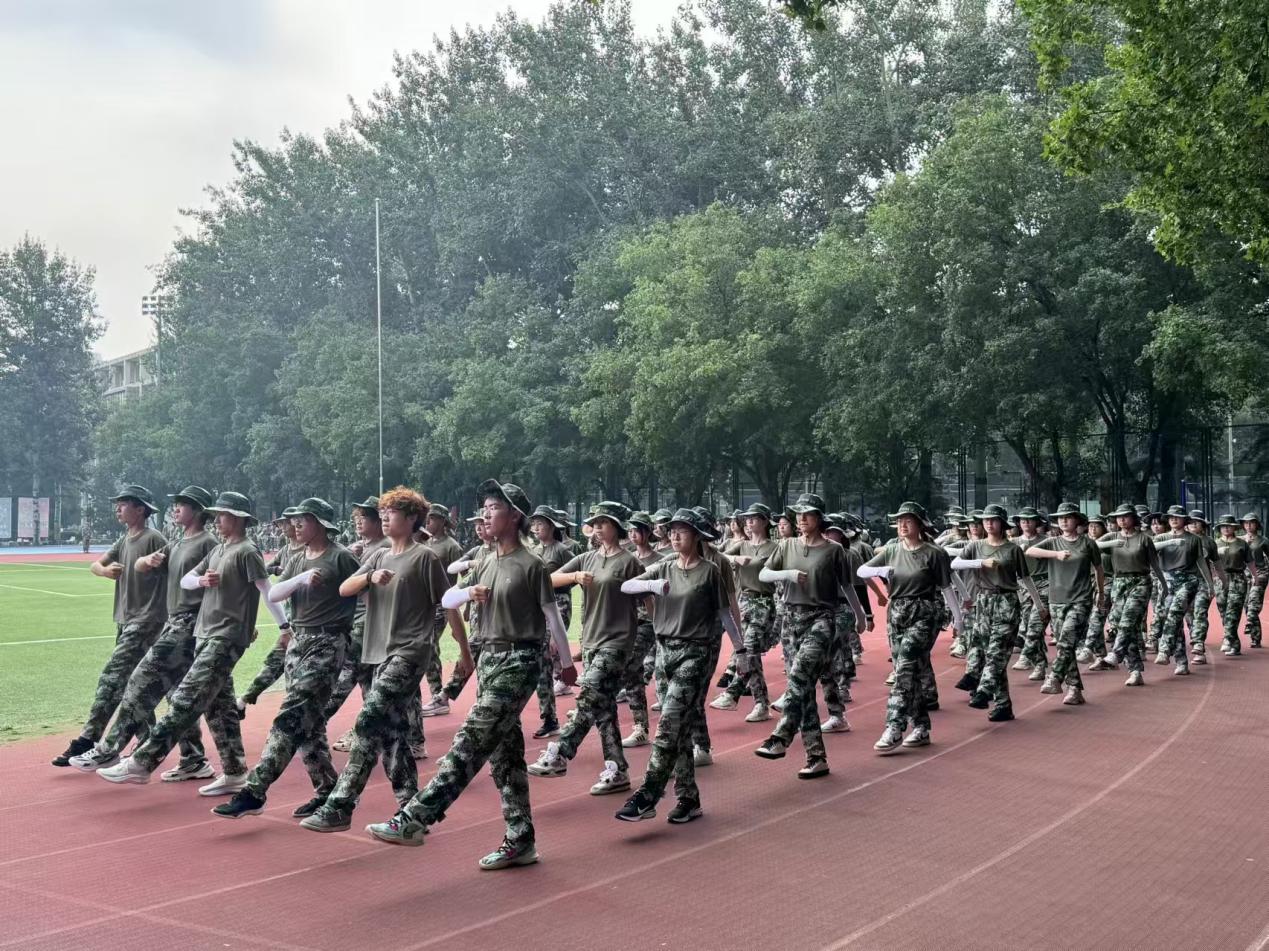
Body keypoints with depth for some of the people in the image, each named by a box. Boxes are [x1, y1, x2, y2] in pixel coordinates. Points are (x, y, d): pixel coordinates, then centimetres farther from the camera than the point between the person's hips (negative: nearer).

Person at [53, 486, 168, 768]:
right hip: (125, 621, 9)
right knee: (129, 685, 12)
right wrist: (106, 570, -13)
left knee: (111, 677, -14)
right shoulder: (125, 540, 14)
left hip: (146, 620, -9)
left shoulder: (154, 539, -11)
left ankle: (87, 742, -14)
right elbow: (95, 565, 9)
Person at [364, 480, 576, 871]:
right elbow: (446, 599, 17)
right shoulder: (486, 563, 12)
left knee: (470, 744, -11)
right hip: (489, 658, 8)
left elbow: (552, 616, -5)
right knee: (505, 752, 9)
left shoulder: (531, 565, -9)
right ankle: (520, 841, 15)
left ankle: (413, 820, -14)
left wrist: (566, 663, 0)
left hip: (519, 661, -8)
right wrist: (468, 593, -5)